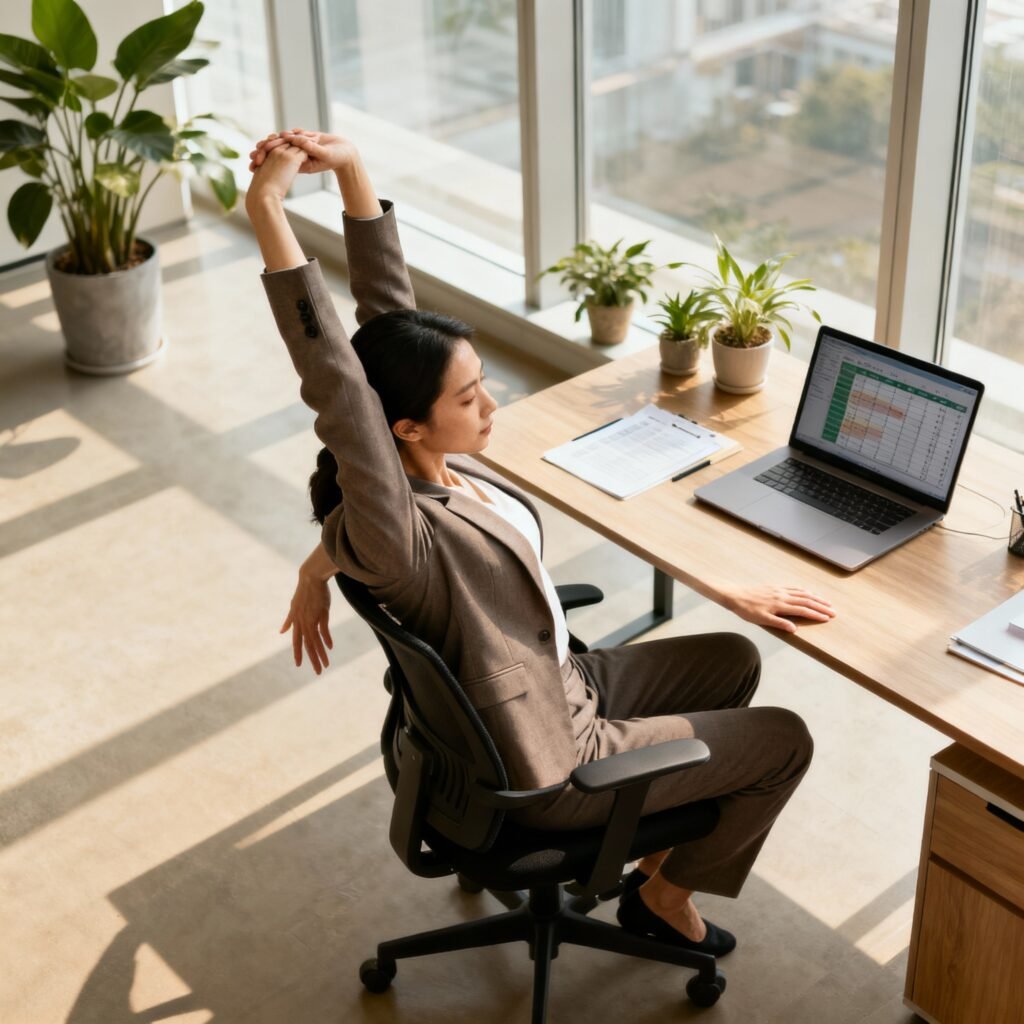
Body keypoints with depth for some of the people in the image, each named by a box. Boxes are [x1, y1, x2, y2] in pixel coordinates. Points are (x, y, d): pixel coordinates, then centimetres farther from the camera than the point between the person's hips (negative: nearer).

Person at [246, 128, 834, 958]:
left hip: (563, 689, 8)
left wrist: (351, 166, -27)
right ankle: (663, 892, 24)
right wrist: (267, 210, -56)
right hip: (548, 765, -8)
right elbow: (335, 383, -49)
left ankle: (663, 829, 35)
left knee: (733, 662, 22)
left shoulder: (432, 463, -13)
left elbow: (389, 306, -15)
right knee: (787, 741, 5)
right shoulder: (400, 537, -36)